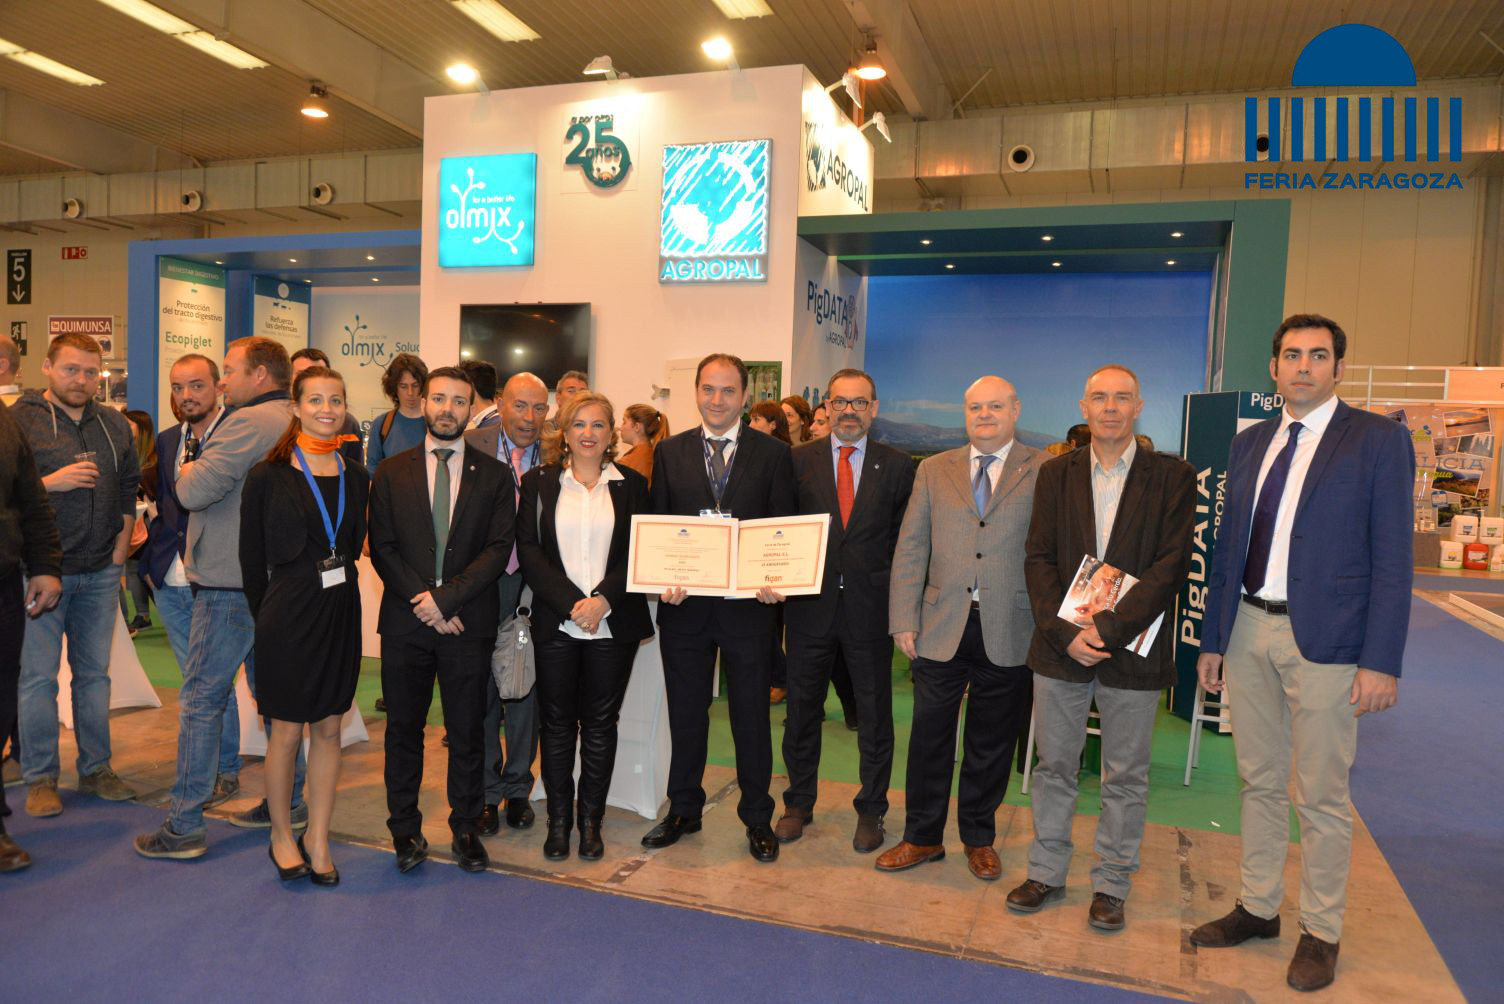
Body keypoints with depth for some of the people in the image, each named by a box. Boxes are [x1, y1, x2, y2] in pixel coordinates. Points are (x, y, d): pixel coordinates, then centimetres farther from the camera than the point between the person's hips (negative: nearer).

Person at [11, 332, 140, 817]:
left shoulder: (114, 424, 11)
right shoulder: (18, 420, -3)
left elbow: (129, 492, 14)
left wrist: (119, 552, 9)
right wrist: (50, 483, -18)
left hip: (100, 572, 4)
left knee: (95, 673, 11)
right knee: (38, 676, 0)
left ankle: (96, 767, 21)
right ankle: (40, 778, 12)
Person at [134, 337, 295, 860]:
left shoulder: (248, 423, -16)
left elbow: (195, 492, -21)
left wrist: (188, 471, 2)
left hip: (230, 585, -8)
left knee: (201, 701, 0)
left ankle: (184, 826, 7)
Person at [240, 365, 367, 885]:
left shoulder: (356, 477, 5)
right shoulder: (268, 476, -6)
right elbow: (252, 557, -1)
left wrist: (338, 588, 4)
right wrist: (267, 614, 3)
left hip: (340, 613, 4)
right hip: (289, 616, -4)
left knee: (328, 728, 10)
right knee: (287, 730, 5)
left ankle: (318, 838, 23)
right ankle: (281, 835, 26)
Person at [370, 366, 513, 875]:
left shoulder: (493, 475, 4)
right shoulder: (391, 473, 7)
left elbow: (498, 548, -4)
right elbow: (382, 549, 1)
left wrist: (446, 596, -13)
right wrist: (424, 602, -10)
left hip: (469, 622, -1)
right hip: (405, 622, 1)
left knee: (467, 732, 7)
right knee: (404, 730, 10)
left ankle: (466, 828, 22)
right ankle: (406, 830, 24)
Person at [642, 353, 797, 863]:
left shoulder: (773, 454, 1)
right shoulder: (669, 452, 6)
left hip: (747, 605, -1)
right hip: (684, 605, 2)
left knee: (751, 715, 9)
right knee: (685, 714, 14)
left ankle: (757, 818, 26)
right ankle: (683, 810, 32)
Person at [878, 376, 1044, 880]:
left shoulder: (1045, 472, 1)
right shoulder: (933, 470, 8)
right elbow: (910, 549, 6)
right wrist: (904, 620, 0)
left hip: (1008, 632, -1)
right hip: (941, 628, 2)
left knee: (991, 743, 12)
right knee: (930, 736, 8)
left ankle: (979, 838, 31)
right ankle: (922, 836, 26)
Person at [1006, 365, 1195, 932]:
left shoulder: (1172, 479, -2)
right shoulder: (1056, 474, 6)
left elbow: (1170, 567, -9)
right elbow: (1038, 560, 2)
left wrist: (1107, 628, -17)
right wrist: (1066, 632, -11)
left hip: (1132, 651, -2)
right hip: (1060, 647, 2)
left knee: (1125, 777, 9)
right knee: (1053, 766, 12)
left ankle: (1111, 885, 26)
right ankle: (1046, 874, 27)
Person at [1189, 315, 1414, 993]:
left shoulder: (1379, 440, -3)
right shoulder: (1248, 444, 11)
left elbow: (1391, 557, -7)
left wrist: (1381, 660, -12)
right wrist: (1212, 639, 10)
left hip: (1324, 641, -4)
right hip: (1248, 632, 5)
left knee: (1321, 796, 6)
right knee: (1259, 783, 16)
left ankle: (1321, 932, 23)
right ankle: (1258, 908, 31)